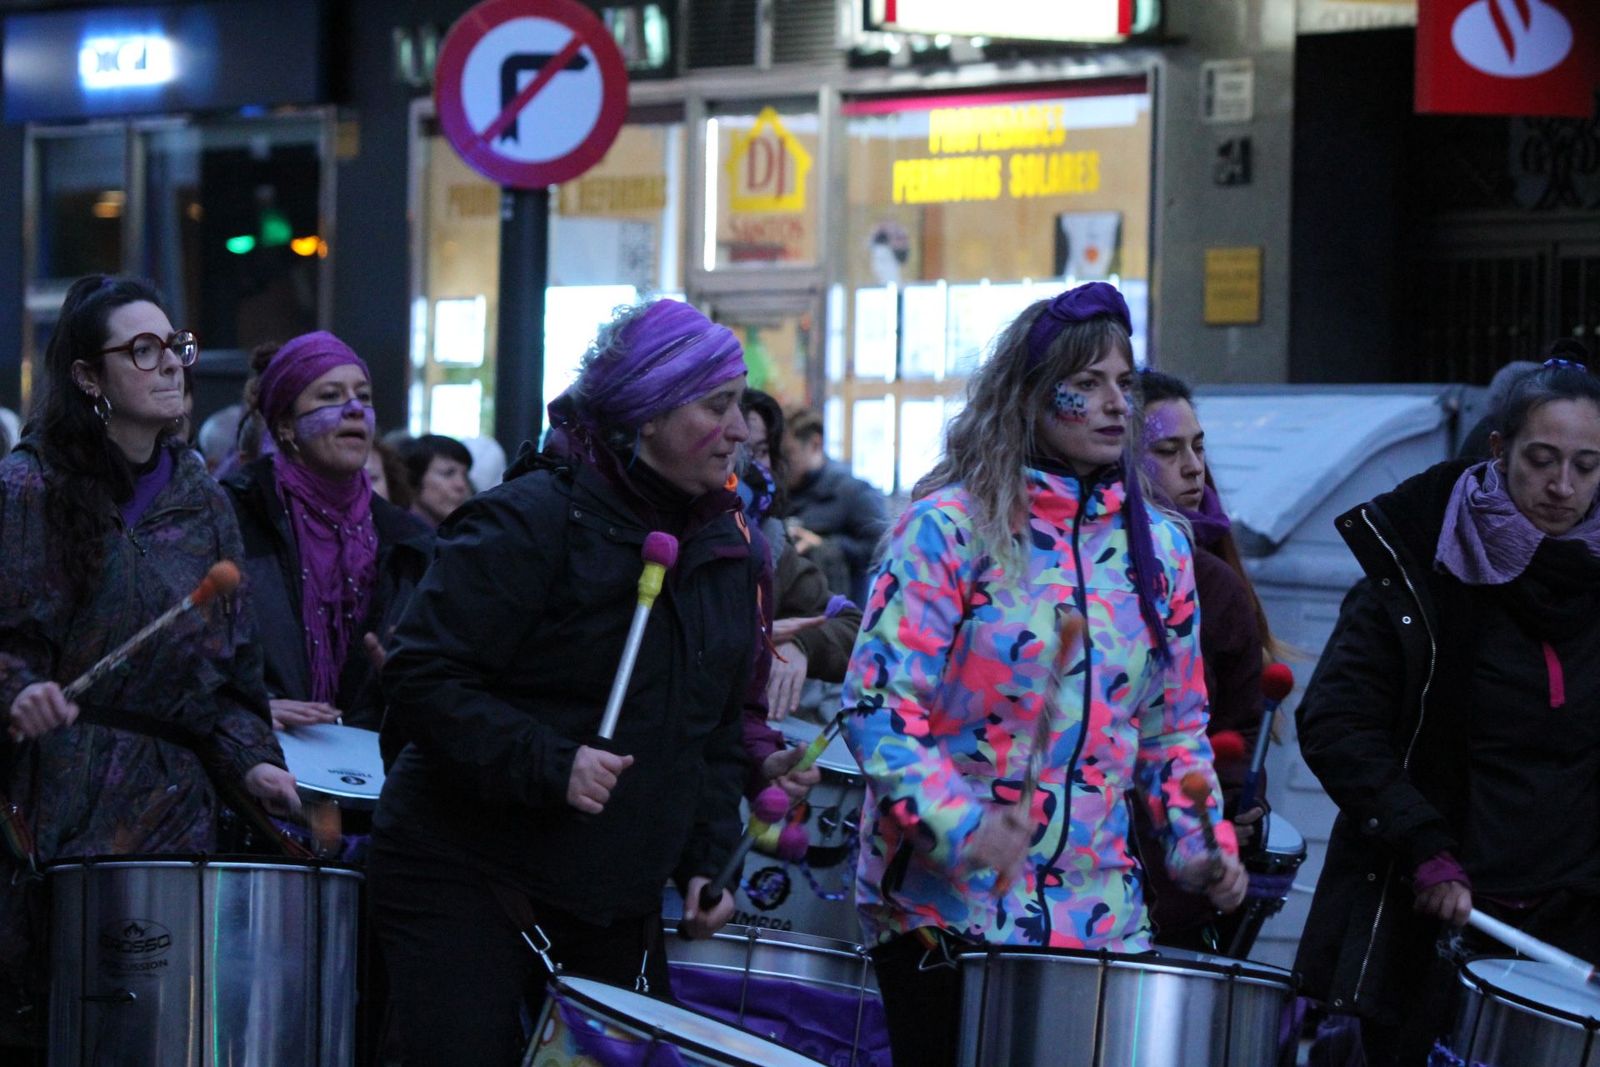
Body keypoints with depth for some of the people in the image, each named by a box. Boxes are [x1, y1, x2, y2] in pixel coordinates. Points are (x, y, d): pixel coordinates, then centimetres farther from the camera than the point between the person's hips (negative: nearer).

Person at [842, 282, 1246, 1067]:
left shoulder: (1159, 548, 10)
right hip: (946, 906, -5)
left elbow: (1175, 728, 17)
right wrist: (958, 823, -25)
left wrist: (1200, 844, 1)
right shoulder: (950, 528, -7)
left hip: (1096, 909, 5)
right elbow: (877, 701, -12)